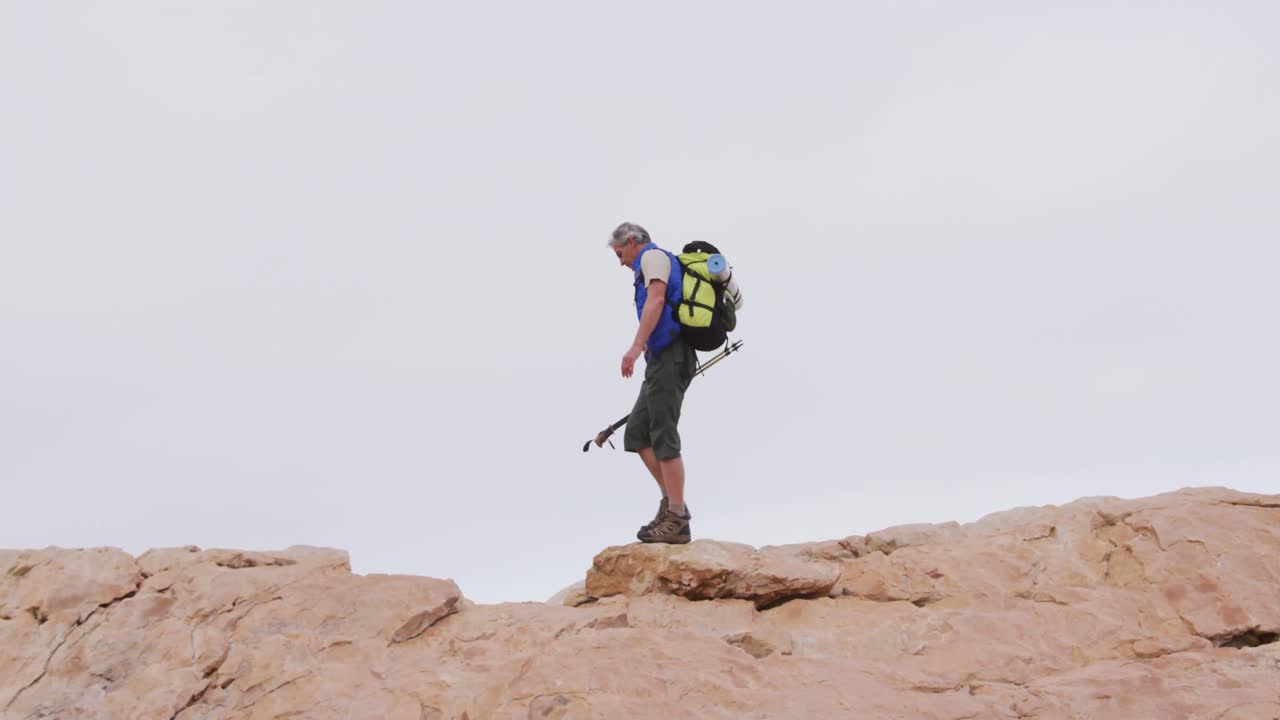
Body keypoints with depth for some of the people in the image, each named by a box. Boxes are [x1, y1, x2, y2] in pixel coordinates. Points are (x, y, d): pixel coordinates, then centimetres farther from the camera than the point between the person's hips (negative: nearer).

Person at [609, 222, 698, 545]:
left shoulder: (653, 256, 0)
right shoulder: (657, 262, 28)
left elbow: (656, 299, -18)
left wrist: (636, 346, -26)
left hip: (668, 359, -10)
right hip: (663, 360, 10)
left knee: (663, 437, -10)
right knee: (636, 434, 9)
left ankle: (676, 521, -9)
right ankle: (672, 502, 10)